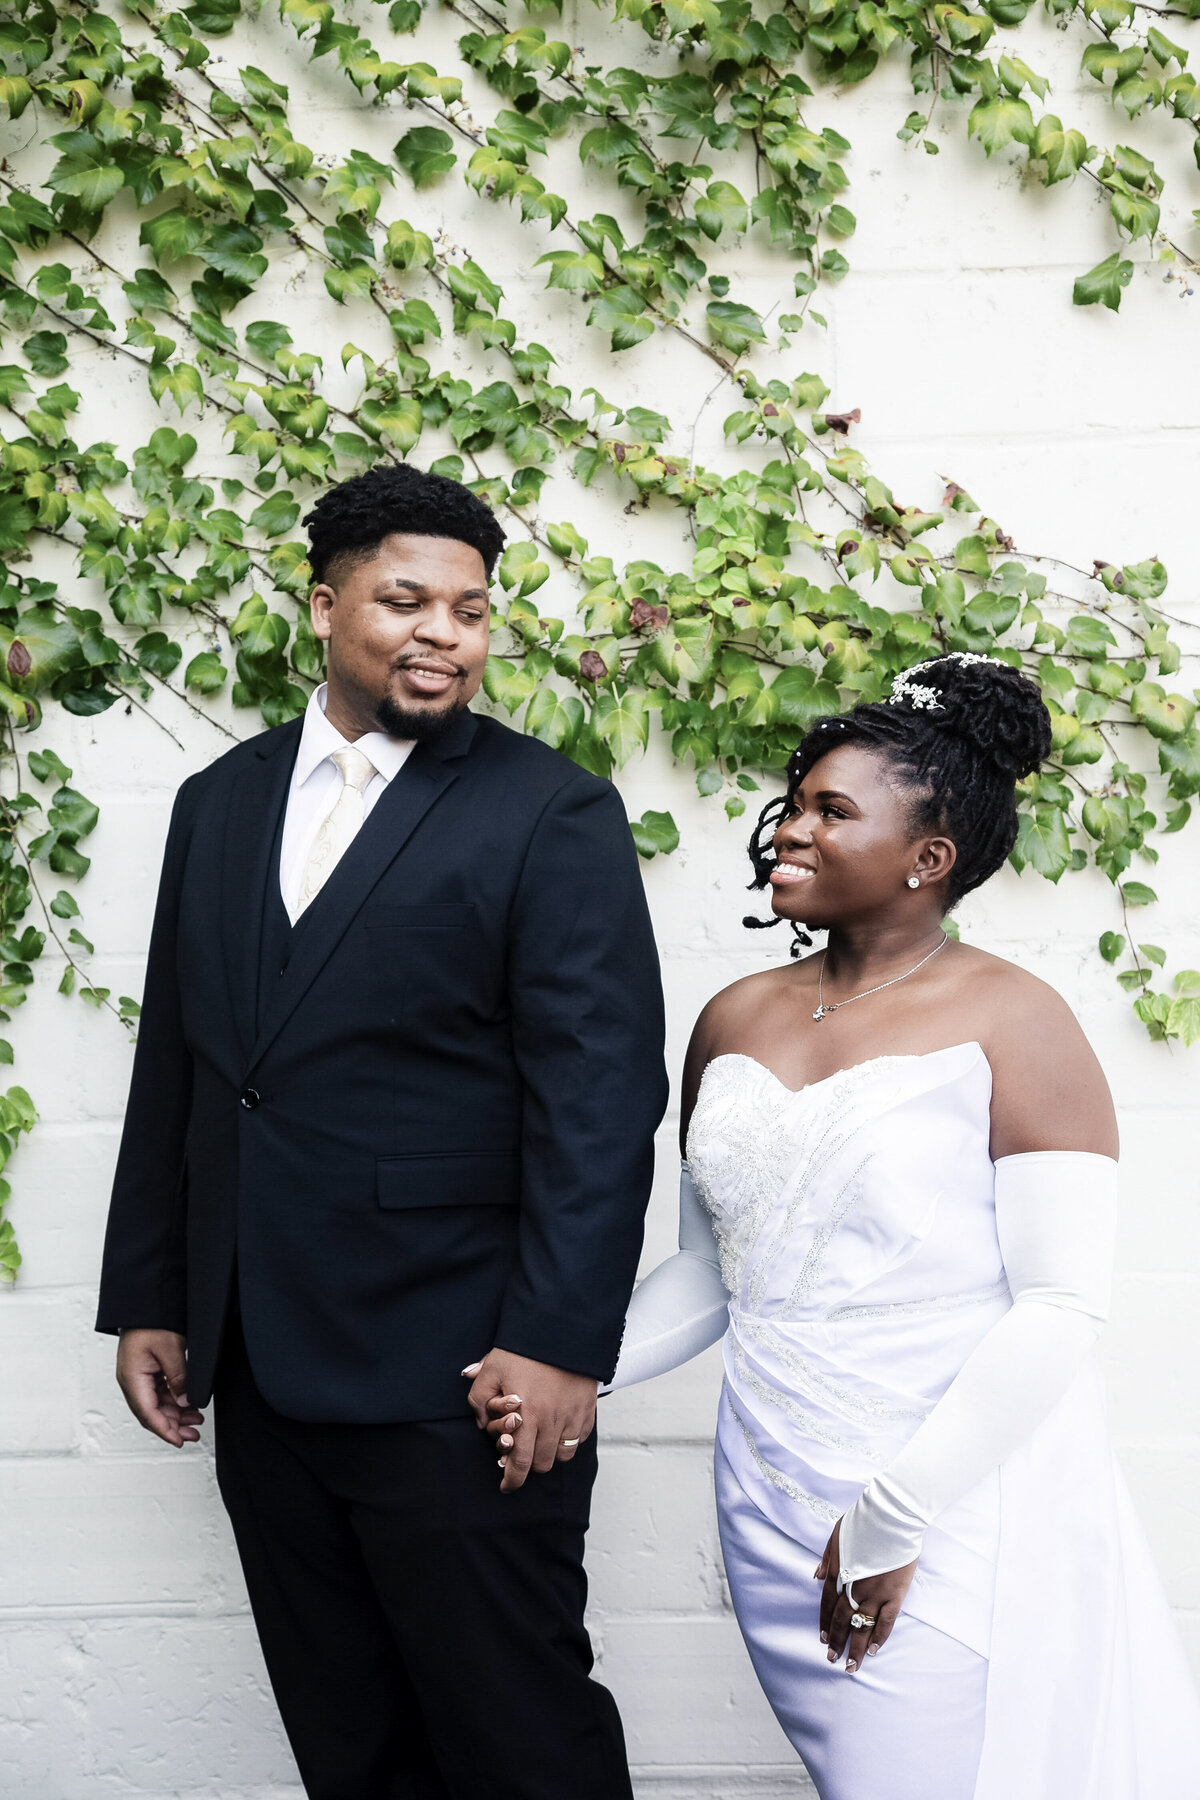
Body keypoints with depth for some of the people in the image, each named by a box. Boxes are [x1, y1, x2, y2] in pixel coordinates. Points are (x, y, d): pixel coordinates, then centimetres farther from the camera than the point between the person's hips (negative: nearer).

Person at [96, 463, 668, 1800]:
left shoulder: (551, 814, -6)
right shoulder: (221, 802, 11)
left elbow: (600, 1091, -12)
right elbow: (172, 1068, 14)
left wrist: (560, 1343, -18)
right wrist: (146, 1298, 12)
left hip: (455, 1385, -5)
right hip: (262, 1376, 6)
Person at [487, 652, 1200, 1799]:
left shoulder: (1010, 1024, -8)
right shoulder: (734, 1023, 10)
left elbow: (1063, 1304, -14)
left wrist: (896, 1514, -17)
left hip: (961, 1520, -5)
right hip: (774, 1512, 5)